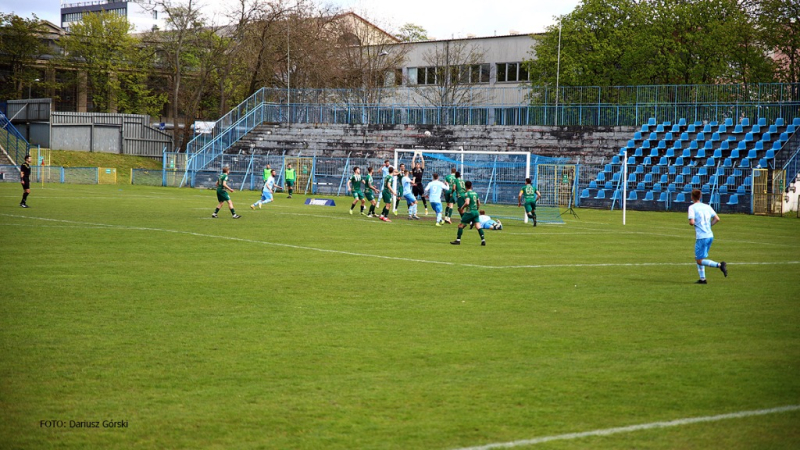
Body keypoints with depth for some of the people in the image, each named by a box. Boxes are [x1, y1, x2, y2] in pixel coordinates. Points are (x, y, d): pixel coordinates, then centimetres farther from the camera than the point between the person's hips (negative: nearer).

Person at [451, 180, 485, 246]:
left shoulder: (467, 194, -9)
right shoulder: (475, 193, 12)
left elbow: (467, 203, -23)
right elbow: (479, 203, 20)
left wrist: (462, 208, -7)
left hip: (469, 212, -6)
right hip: (476, 212, 6)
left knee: (460, 225, 3)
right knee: (478, 226, 5)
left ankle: (458, 240, 2)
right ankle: (483, 240, -5)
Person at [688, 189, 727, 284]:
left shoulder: (692, 207, -7)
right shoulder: (707, 206, 11)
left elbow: (691, 222, -18)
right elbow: (717, 219, 8)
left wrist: (692, 223, 5)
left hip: (701, 237, -7)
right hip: (710, 236, 7)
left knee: (700, 261, -2)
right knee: (698, 258, 18)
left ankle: (719, 265, -19)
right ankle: (702, 279, 13)